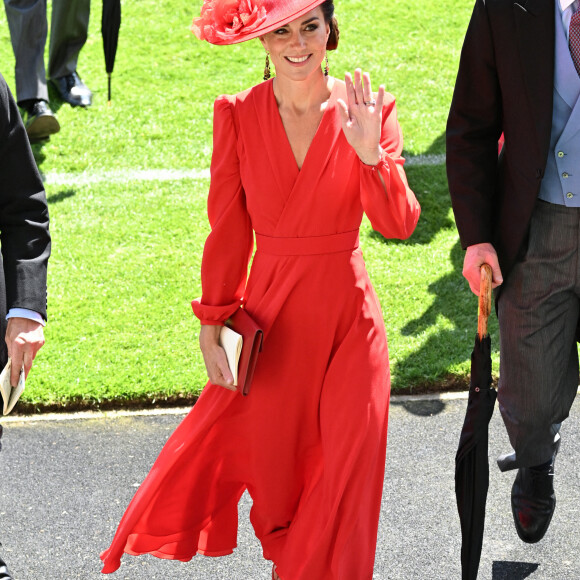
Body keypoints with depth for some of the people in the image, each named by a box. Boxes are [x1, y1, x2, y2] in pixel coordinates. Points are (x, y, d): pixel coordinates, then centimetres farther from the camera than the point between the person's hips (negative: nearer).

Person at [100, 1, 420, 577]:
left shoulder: (368, 111, -6)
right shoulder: (237, 115, -4)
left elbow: (400, 223, -12)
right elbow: (227, 232, 0)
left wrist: (370, 152, -26)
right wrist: (212, 324, -1)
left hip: (346, 314, -1)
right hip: (268, 314, 1)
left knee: (347, 467, 4)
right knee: (272, 458, 14)